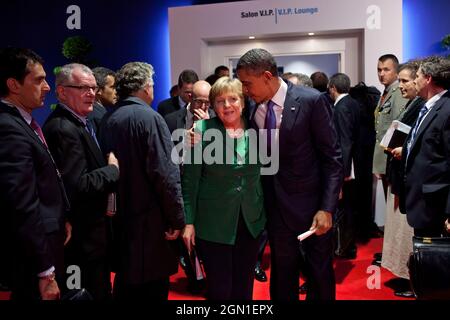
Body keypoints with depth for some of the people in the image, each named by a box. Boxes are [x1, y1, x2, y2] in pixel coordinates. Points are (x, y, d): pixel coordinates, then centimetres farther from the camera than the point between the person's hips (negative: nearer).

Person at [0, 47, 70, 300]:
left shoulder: (22, 123, 8)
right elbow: (24, 208, -25)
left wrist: (61, 221, 9)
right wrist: (45, 271, -21)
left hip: (46, 241, 9)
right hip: (32, 258, -9)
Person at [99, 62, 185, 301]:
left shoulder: (109, 120, 5)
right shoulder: (149, 118, -15)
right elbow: (164, 173, -19)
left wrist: (114, 207, 16)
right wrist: (176, 218, -12)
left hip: (120, 218, 7)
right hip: (150, 220, -7)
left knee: (126, 285, 20)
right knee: (152, 289, 4)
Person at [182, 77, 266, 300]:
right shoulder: (202, 131, -8)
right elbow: (190, 180, -7)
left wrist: (266, 213, 6)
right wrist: (188, 221, -9)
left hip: (251, 222, 3)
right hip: (214, 224, -3)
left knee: (244, 287, 15)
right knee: (219, 289, 6)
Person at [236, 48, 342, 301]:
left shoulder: (311, 100, -14)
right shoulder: (251, 108, -1)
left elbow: (332, 157, -12)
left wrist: (327, 207, -16)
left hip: (311, 203, -3)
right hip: (274, 205, 4)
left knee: (320, 273, 12)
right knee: (282, 273, 17)